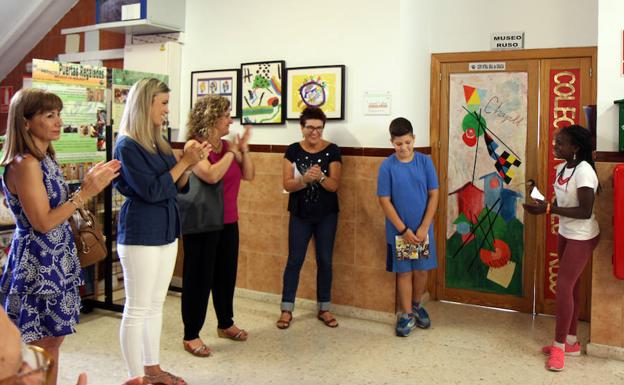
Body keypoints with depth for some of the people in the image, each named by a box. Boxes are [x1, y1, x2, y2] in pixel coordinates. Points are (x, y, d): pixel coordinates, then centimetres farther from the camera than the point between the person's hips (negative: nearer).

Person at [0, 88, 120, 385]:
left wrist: (89, 184, 4)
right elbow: (43, 222, -21)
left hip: (53, 259, 9)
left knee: (53, 338, 16)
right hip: (38, 263, -9)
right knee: (42, 345, 3)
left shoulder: (45, 159, 9)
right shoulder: (25, 163, -19)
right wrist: (86, 193, -20)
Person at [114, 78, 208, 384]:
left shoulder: (158, 144, 10)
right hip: (140, 236, -8)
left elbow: (177, 187, 14)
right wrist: (184, 161, -15)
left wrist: (190, 164, -3)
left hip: (166, 233, 8)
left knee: (155, 306, 16)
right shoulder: (127, 145, -13)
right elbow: (152, 191, -19)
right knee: (137, 310, 2)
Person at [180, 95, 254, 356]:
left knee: (226, 274, 17)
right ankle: (191, 335, 14)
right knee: (199, 278, 1)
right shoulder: (194, 145, -14)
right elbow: (211, 175, -30)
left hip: (228, 222, 7)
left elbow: (248, 175, 8)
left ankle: (225, 324, 34)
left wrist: (243, 149, -5)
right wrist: (231, 153, -16)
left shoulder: (227, 145, 6)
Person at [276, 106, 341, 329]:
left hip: (326, 215, 0)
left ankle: (324, 309, 20)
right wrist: (305, 179, -28)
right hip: (300, 215, 0)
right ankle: (286, 309, 11)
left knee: (325, 261, 7)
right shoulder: (293, 150, -3)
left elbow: (334, 186, -11)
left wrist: (320, 177, -30)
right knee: (294, 260, 2)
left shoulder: (332, 151, -6)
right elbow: (287, 184, -9)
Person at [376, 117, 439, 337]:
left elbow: (433, 195, -4)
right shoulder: (387, 166, -9)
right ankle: (406, 315, 21)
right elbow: (384, 201, -9)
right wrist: (403, 230, -13)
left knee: (421, 270, 13)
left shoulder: (425, 162, -5)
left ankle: (417, 305, 37)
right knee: (404, 272, 8)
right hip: (399, 231, -1)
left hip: (423, 229, 2)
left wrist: (423, 227, -11)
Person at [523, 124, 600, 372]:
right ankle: (571, 342, 25)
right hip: (565, 233, 9)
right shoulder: (562, 168, 4)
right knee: (570, 286, 14)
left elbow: (585, 212, -26)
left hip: (582, 237, -9)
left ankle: (559, 346, 6)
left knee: (564, 287, -7)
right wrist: (544, 205, -6)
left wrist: (548, 209, -27)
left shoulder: (583, 171, -23)